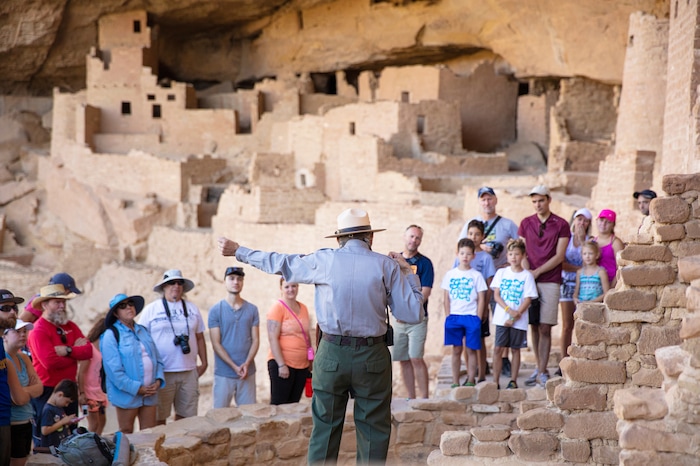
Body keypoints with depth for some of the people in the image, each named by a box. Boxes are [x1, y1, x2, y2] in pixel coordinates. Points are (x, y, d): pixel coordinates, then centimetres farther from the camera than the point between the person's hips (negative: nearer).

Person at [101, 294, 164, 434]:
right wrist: (137, 388, -16)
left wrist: (158, 380, -4)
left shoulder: (143, 331, 14)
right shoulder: (111, 334, -7)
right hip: (127, 394, -5)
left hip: (150, 393, 5)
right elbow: (114, 369, -14)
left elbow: (157, 358, 13)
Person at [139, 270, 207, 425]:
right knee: (159, 417, 1)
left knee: (186, 415, 7)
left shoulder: (192, 308, 12)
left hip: (189, 372, 3)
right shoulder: (151, 310, 1)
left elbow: (199, 337, 16)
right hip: (162, 373, -3)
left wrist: (204, 363, 10)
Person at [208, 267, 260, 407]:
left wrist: (247, 364, -12)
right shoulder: (215, 310, 0)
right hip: (223, 374, -2)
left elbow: (255, 340, 4)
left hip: (248, 373, 2)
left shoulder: (252, 310, 7)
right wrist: (234, 367, -14)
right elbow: (216, 343, -5)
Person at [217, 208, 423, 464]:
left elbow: (279, 262, 13)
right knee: (373, 431, 6)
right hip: (373, 357, -1)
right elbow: (412, 314, -3)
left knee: (324, 428, 10)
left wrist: (238, 251, 27)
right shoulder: (387, 265, -3)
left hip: (331, 355, 1)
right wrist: (408, 273, 10)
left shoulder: (323, 261, 0)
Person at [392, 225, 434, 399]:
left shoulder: (424, 263, -2)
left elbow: (425, 293, -9)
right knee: (403, 360, 6)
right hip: (398, 318, 4)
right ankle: (411, 398, 13)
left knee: (416, 358, -11)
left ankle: (424, 398, -7)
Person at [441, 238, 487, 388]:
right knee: (456, 350, 6)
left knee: (471, 350, 2)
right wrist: (448, 316, 1)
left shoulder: (476, 276, 1)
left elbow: (481, 299, 1)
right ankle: (455, 382, 11)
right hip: (454, 316, 2)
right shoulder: (450, 275, 6)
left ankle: (471, 380, 11)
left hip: (471, 316, -1)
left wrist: (478, 319, -5)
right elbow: (446, 298, 9)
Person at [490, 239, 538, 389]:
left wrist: (515, 316, -13)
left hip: (519, 320, -1)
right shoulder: (501, 272, 6)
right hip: (501, 318, 1)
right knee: (498, 349, -3)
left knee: (515, 349, 6)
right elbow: (496, 295, 1)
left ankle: (513, 381, 14)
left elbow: (528, 299, -4)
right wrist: (508, 310, -14)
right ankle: (495, 381, 2)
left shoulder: (527, 275, 0)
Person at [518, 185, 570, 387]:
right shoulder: (526, 223, 11)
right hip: (530, 280, 3)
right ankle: (539, 368, 14)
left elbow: (559, 256, -4)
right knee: (534, 326, 5)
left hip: (550, 281, -3)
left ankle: (542, 373, -7)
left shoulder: (561, 225, 1)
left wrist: (537, 272, -10)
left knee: (545, 328, -7)